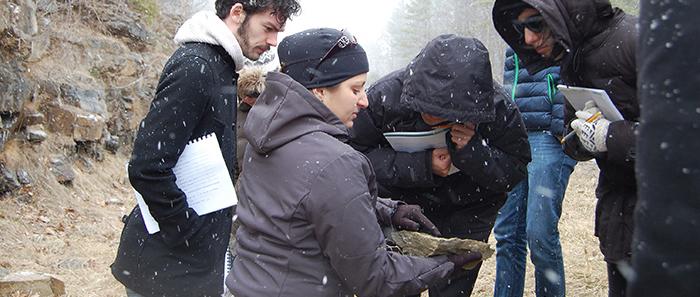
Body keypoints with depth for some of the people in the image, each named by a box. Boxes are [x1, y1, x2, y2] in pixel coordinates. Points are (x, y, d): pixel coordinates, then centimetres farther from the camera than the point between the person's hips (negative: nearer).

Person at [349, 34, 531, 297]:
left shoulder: (499, 108, -25)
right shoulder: (384, 97, -27)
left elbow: (515, 170, -14)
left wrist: (472, 152, -35)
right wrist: (421, 165, -31)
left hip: (467, 211, 0)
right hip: (402, 202, 0)